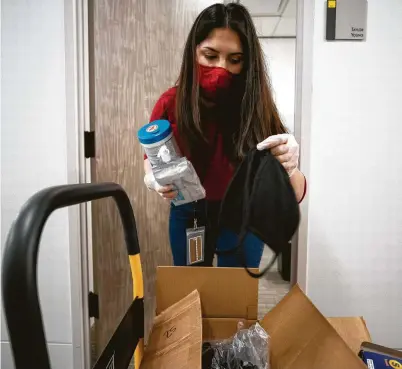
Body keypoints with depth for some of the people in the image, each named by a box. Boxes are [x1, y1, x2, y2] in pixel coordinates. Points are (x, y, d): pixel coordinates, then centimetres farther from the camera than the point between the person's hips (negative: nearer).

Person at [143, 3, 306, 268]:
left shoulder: (257, 108, -23)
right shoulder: (172, 103, -19)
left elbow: (295, 195, -25)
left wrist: (289, 168, -47)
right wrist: (155, 179, -23)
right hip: (188, 216, 2)